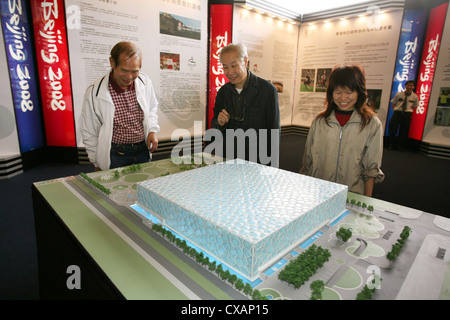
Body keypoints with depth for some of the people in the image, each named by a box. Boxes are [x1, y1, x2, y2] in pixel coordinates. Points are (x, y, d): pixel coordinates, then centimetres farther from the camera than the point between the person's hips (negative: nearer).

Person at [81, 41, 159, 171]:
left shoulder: (145, 82, -7)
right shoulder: (94, 92, -16)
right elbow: (89, 134, -5)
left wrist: (153, 130, -3)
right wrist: (98, 164, 2)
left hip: (143, 149, 4)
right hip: (115, 154, -3)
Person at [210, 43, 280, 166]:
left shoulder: (268, 90, -7)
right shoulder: (223, 91, 6)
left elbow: (274, 132, -5)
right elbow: (215, 127, 14)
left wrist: (272, 170, -6)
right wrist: (219, 123, -10)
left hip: (257, 162, -4)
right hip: (227, 160, 4)